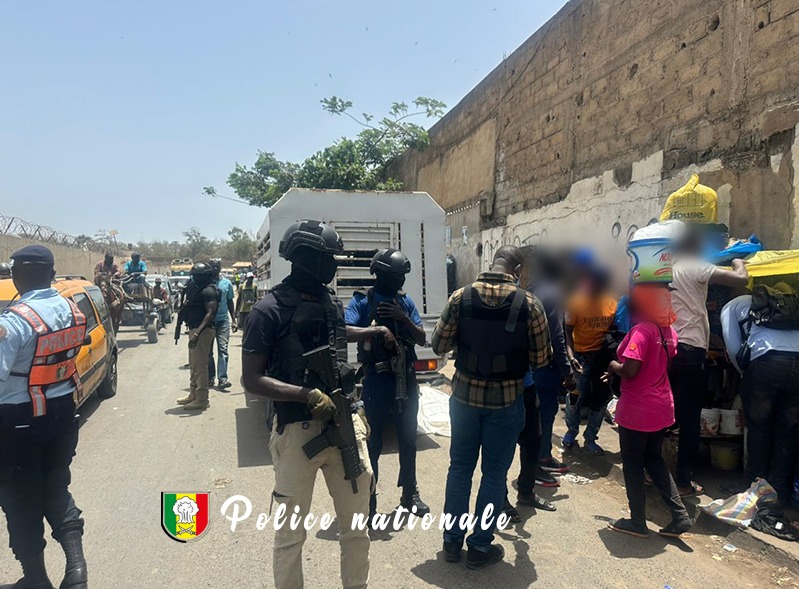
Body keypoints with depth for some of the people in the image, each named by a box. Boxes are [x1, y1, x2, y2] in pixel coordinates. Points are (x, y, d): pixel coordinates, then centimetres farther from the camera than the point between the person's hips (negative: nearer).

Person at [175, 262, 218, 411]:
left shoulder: (208, 291, -15)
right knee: (194, 365, 17)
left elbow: (210, 313, -24)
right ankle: (193, 395, 28)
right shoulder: (198, 288, 16)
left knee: (200, 365, -7)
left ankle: (202, 400, -1)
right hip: (195, 329, 11)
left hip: (202, 331, -11)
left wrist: (197, 333, -29)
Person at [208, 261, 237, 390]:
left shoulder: (227, 283, 7)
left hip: (223, 320, 0)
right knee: (208, 351, 7)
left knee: (223, 349, -8)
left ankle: (223, 379, -13)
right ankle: (210, 377, 16)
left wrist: (233, 320, 7)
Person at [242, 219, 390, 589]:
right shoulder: (271, 309, -11)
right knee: (291, 535, 10)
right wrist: (306, 395, -22)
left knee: (357, 528, 16)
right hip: (298, 431, -6)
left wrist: (374, 331, 41)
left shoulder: (330, 302, 8)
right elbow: (251, 380, -12)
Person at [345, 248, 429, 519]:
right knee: (373, 442, 6)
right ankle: (367, 499, 21)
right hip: (376, 382, -4)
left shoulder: (405, 301, 7)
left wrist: (403, 318, -12)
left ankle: (410, 494, 33)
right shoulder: (362, 300, -6)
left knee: (408, 439, 16)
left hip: (406, 379, 5)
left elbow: (422, 339, 4)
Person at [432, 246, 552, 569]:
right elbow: (541, 358, -5)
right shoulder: (529, 303, -11)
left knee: (460, 467, 16)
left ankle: (452, 541, 27)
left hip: (465, 395, 2)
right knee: (494, 473, 12)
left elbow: (439, 345, -2)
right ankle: (480, 546, 23)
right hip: (506, 400, -2)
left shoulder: (460, 297, -7)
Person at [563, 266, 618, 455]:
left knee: (601, 399, 9)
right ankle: (571, 430, 27)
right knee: (578, 396, -2)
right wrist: (571, 356, -22)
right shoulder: (577, 302, -9)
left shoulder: (612, 303, 1)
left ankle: (590, 438, 26)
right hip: (582, 355, -3)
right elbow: (568, 332, -9)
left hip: (605, 355, 4)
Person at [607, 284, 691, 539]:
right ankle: (680, 515, 19)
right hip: (662, 408, 8)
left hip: (637, 411, -8)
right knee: (655, 461, 21)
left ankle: (637, 523, 18)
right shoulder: (668, 331, 5)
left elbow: (629, 371, -28)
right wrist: (619, 370, 14)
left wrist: (613, 366, -7)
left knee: (633, 465, 7)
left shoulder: (641, 330, -21)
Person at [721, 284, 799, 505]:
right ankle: (780, 491, 23)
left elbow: (734, 348, 12)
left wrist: (746, 374, 24)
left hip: (765, 360, -3)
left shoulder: (732, 305, 23)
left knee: (759, 428, 15)